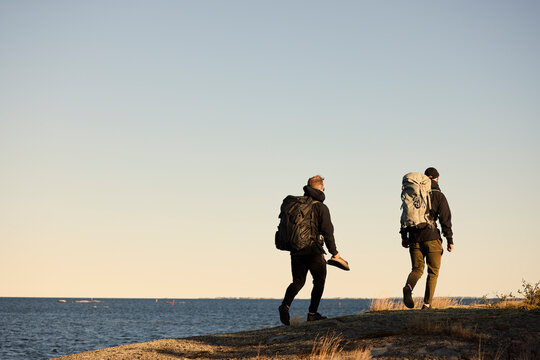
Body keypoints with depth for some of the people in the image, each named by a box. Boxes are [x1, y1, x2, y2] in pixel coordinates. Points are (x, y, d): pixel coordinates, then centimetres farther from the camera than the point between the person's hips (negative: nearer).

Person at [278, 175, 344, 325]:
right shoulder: (321, 207, -6)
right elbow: (327, 231, -9)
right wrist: (334, 252, -3)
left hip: (296, 250, 5)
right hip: (313, 250, -5)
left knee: (298, 281, 11)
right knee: (319, 281, 11)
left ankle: (285, 305, -14)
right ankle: (312, 314, 9)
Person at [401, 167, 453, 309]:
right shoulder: (438, 196, -2)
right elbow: (445, 219, -6)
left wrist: (404, 236, 14)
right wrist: (450, 240, -4)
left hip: (415, 238, 3)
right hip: (432, 238, -3)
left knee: (417, 269, 11)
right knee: (433, 271, 9)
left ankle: (408, 287, -22)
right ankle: (427, 304, 2)